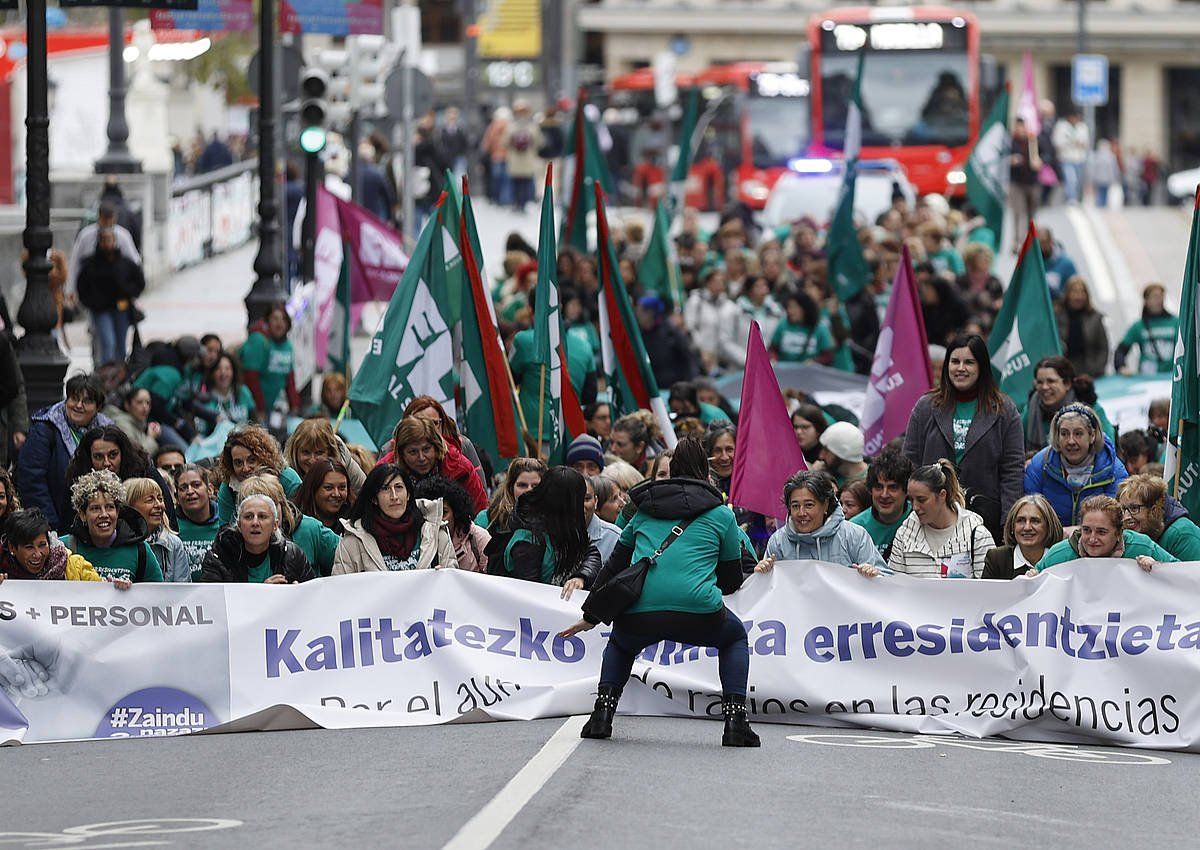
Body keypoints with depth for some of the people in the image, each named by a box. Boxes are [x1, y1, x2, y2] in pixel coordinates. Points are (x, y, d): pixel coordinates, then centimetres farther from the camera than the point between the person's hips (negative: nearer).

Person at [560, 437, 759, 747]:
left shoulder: (644, 510, 23)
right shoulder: (721, 514, 15)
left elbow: (614, 565, 29)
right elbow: (733, 580, 22)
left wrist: (591, 616, 40)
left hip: (637, 616, 2)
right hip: (698, 613, -2)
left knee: (620, 644, 37)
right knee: (735, 636, 30)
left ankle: (602, 712, 14)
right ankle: (735, 719, 11)